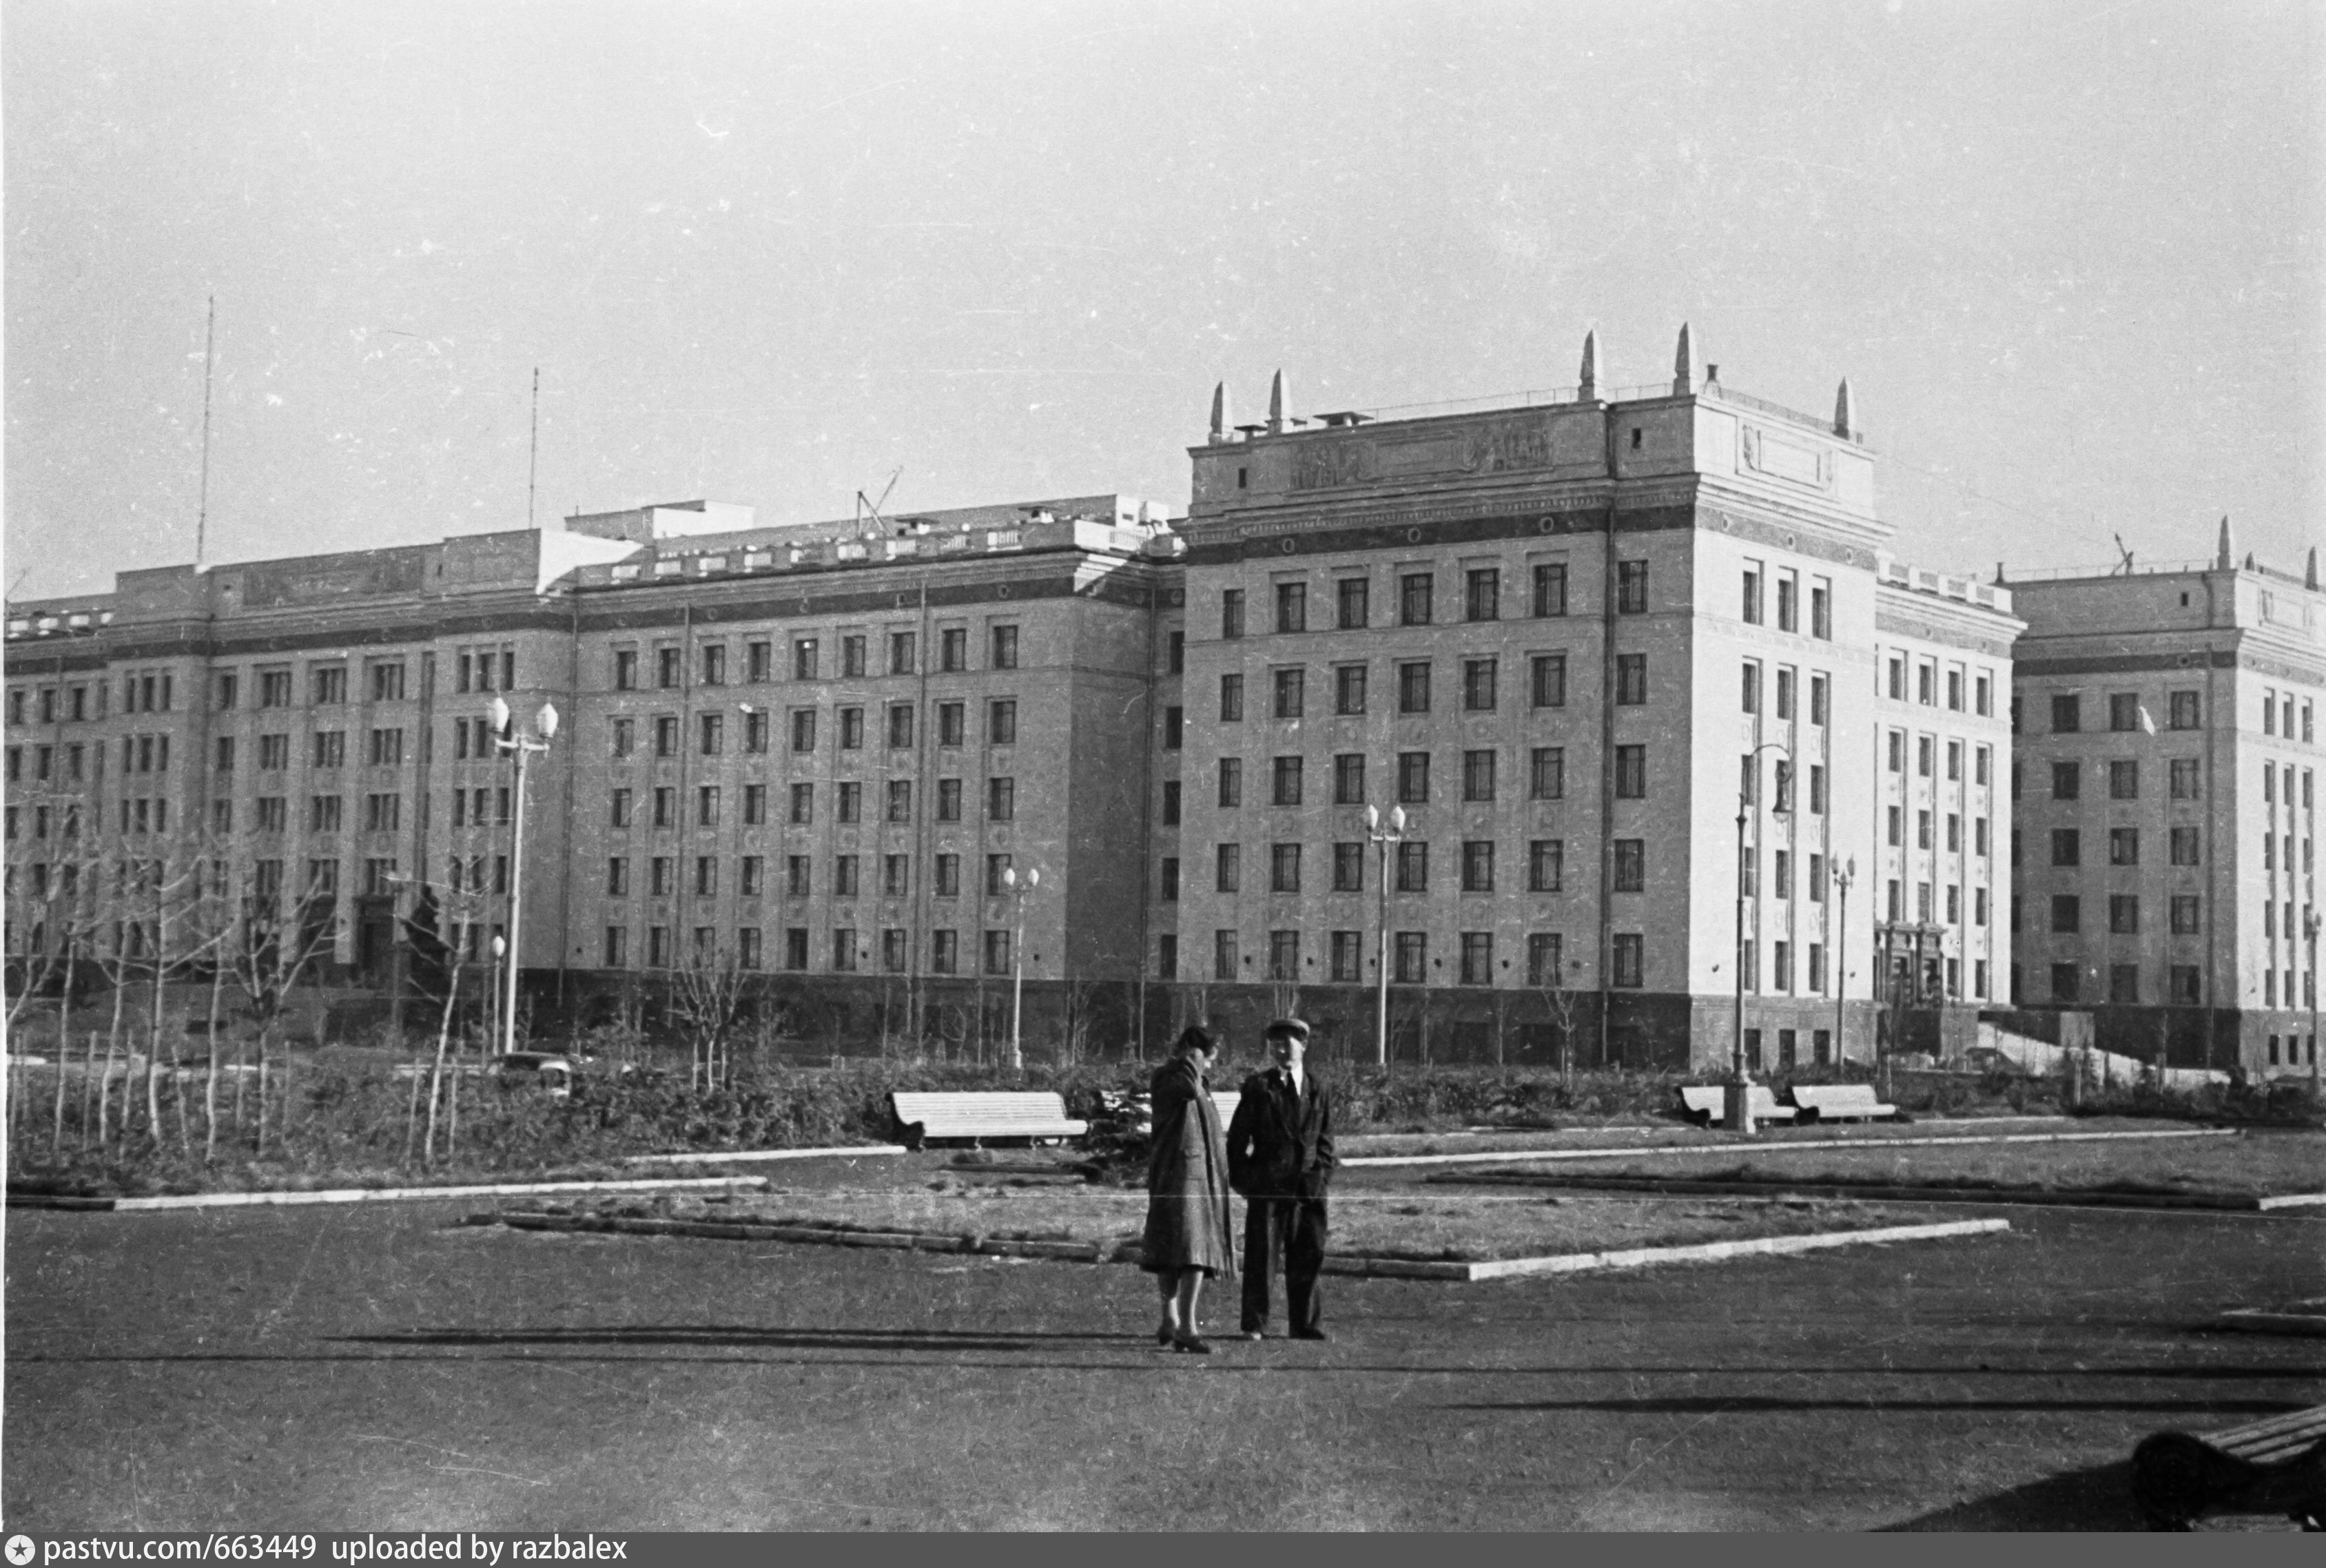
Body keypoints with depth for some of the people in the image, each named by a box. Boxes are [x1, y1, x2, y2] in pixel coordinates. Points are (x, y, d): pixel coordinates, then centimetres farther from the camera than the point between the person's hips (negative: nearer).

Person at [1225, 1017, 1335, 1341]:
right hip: (1266, 1185, -2)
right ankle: (1254, 1325, 5)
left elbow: (1324, 1140, 14)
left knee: (1308, 1257, 5)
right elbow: (1238, 1137, 4)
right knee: (1259, 1256, -1)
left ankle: (1306, 1325, 13)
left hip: (1307, 1184, 2)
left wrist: (1322, 1176, 4)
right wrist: (1239, 1179, -2)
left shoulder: (1319, 1090, 10)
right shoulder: (1258, 1087, 3)